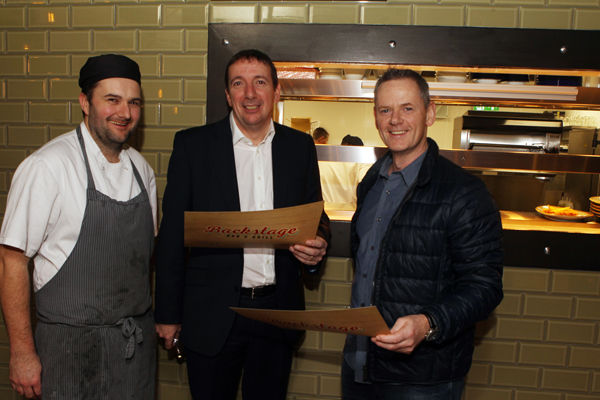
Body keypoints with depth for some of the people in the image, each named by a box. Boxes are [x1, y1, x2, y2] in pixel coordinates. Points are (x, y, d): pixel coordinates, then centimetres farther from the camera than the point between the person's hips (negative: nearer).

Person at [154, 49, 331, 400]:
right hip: (212, 315, -2)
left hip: (278, 310, 2)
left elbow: (318, 219, 12)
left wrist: (317, 246, -12)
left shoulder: (301, 146, 3)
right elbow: (172, 233, -3)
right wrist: (168, 314, -2)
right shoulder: (192, 144, -4)